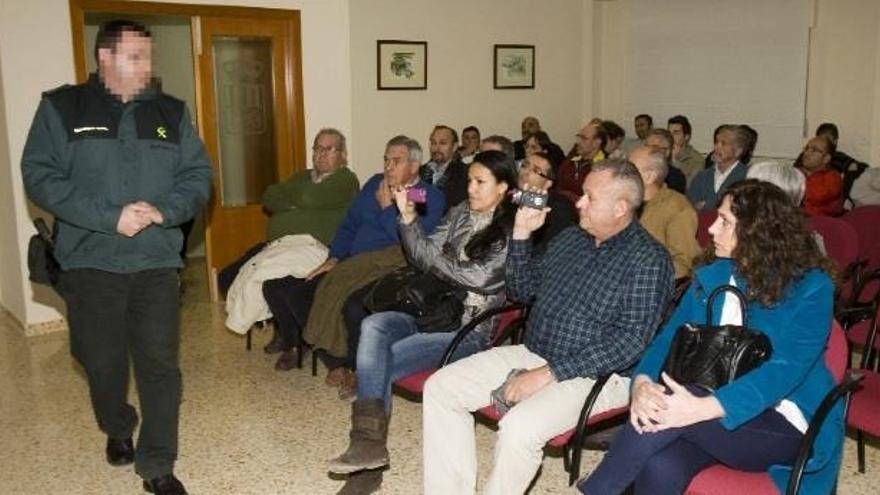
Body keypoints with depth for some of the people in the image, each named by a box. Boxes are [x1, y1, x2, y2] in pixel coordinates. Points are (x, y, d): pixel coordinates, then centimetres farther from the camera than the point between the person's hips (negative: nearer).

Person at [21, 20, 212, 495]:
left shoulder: (171, 112, 8)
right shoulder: (62, 107, 2)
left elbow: (198, 175, 6)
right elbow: (39, 176, -7)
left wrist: (163, 211, -14)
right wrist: (110, 218, -17)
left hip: (156, 262, 1)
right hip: (90, 261, -1)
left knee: (160, 363, -1)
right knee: (103, 362, 13)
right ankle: (117, 431, 41)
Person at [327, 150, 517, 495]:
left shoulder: (511, 232, -6)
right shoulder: (459, 214, 13)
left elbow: (478, 278, -15)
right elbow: (423, 257, 8)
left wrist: (431, 256, -6)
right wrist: (408, 218, -7)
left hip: (470, 328, -5)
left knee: (382, 362, -23)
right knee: (373, 325, -25)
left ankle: (370, 443, -10)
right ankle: (368, 443, -29)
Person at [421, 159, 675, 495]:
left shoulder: (648, 259, -11)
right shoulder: (571, 237, 11)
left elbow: (630, 341, -19)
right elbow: (521, 291, 17)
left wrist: (549, 373, -22)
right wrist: (521, 234, 1)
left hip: (594, 374, -7)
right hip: (531, 353, 8)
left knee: (519, 429, -33)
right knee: (440, 388, -6)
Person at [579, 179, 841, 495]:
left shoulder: (810, 287, -10)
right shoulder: (712, 275, 7)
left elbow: (784, 370, -22)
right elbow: (671, 336, 1)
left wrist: (703, 409, -37)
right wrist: (642, 382, -23)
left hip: (783, 425, -4)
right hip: (706, 400, 4)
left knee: (672, 401, -33)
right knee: (659, 470, -30)